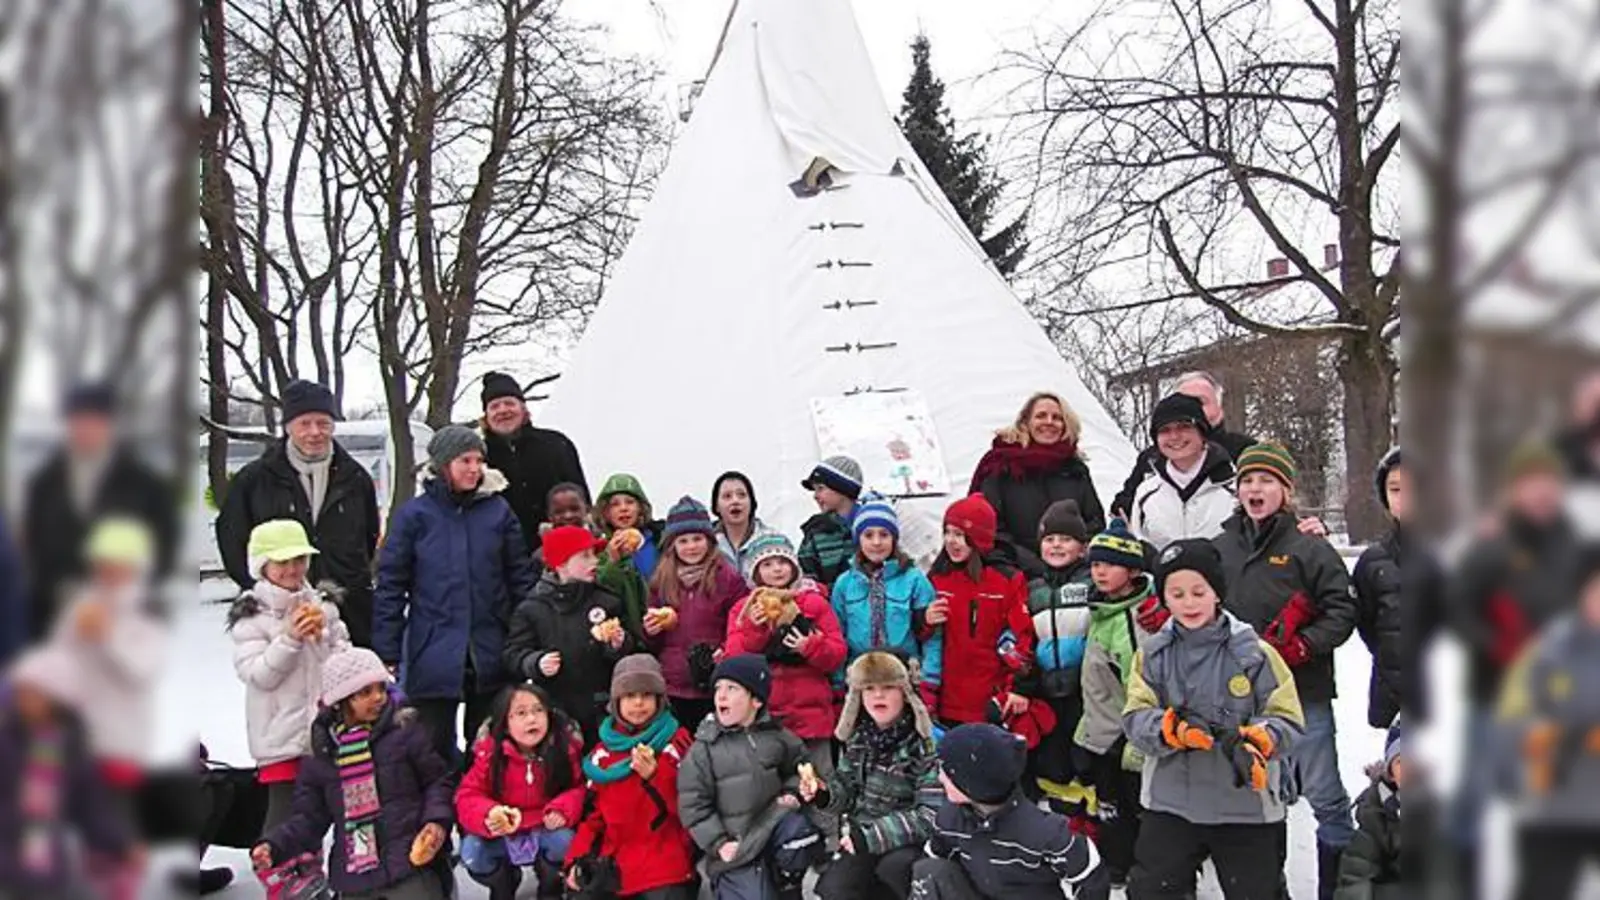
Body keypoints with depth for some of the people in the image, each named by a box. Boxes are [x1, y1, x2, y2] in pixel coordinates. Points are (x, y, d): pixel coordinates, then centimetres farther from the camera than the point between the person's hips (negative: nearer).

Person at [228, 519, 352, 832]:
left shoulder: (324, 604, 7)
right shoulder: (251, 615, -6)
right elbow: (258, 675, -14)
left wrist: (322, 637, -8)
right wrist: (290, 638, -23)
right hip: (281, 735, -5)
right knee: (285, 809, -3)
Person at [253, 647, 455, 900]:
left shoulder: (405, 729, 0)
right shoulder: (321, 754, 7)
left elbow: (438, 780, 4)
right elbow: (310, 817, 10)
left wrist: (437, 820, -13)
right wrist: (273, 846, -5)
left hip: (412, 866, -3)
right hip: (354, 879, 3)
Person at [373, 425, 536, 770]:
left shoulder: (498, 510, 4)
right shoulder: (415, 514, -1)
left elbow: (520, 577, 7)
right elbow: (390, 585, 0)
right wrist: (387, 654, -5)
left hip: (491, 657, 2)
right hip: (434, 659, -2)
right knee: (435, 750, 4)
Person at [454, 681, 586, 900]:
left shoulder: (566, 747, -12)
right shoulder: (490, 752, -12)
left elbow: (579, 788, -5)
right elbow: (468, 797, -14)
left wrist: (562, 809, -27)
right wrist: (489, 815, -36)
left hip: (546, 830, 0)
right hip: (504, 834, 1)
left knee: (564, 841, -33)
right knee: (471, 852, -27)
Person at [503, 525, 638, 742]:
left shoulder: (608, 601, 3)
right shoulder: (532, 608, 1)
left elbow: (633, 648, 6)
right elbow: (513, 653, 2)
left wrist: (619, 644, -16)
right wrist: (536, 663, -17)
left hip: (600, 713, 1)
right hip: (553, 713, -1)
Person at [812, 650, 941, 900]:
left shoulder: (927, 743, -15)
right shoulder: (857, 737, 3)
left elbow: (931, 815, -20)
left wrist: (871, 836, -24)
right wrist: (823, 792, -12)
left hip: (909, 841, -5)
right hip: (862, 837, 5)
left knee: (894, 864, -35)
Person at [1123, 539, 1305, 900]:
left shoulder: (1254, 653, -8)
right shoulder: (1152, 654, -1)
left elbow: (1287, 721, -9)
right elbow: (1135, 720, -8)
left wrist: (1256, 741, -30)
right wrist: (1172, 728, -29)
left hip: (1247, 806, -2)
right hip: (1170, 804, 2)